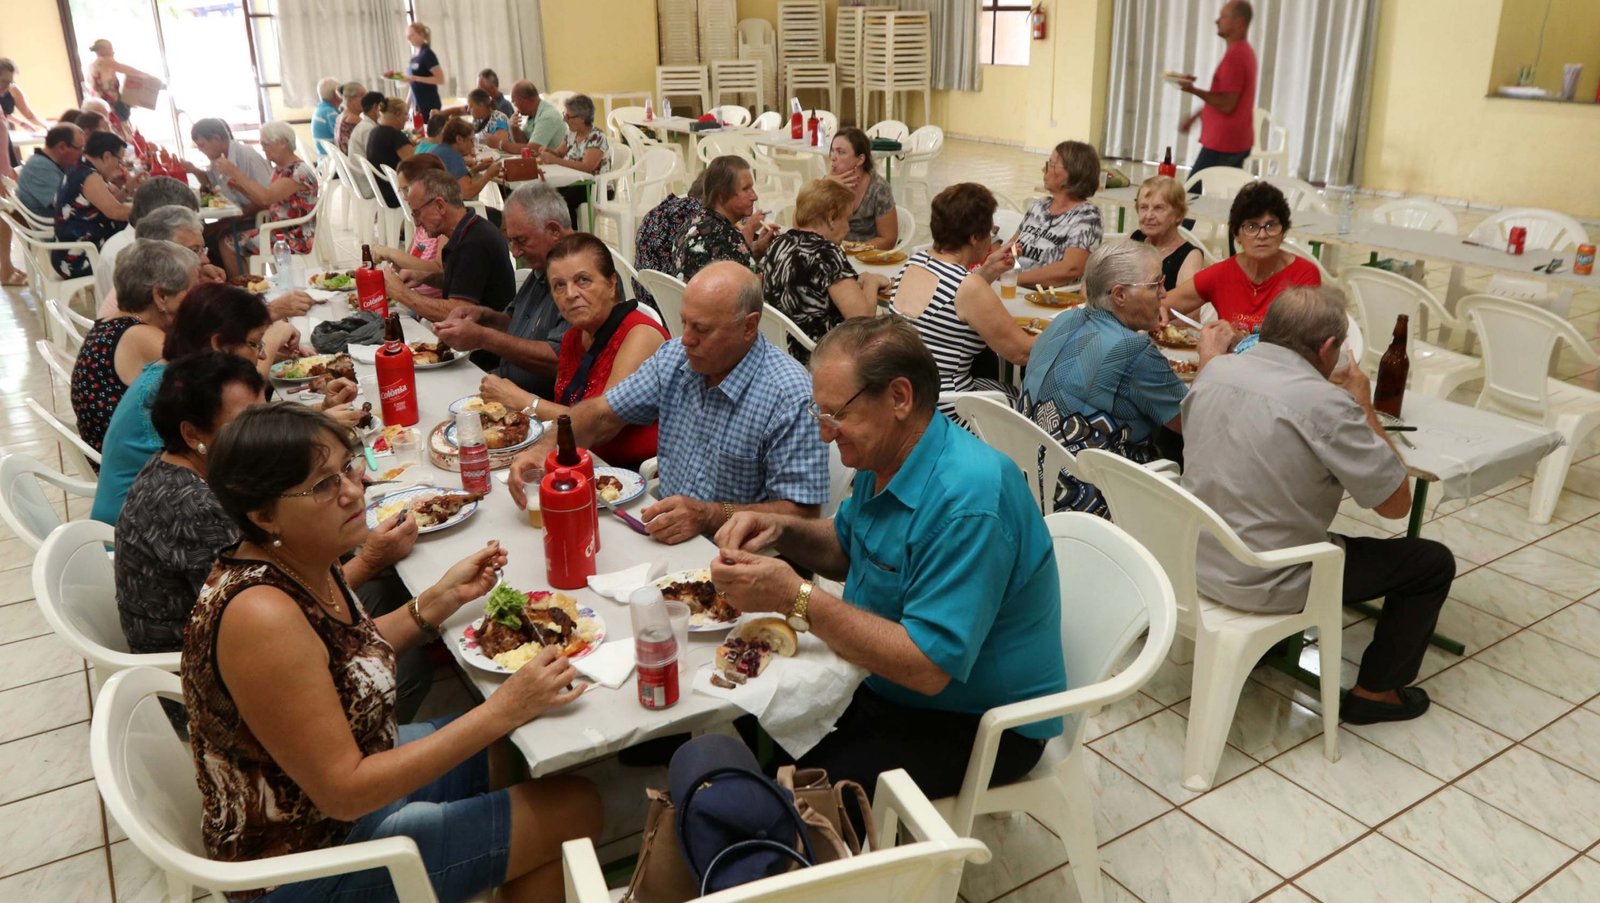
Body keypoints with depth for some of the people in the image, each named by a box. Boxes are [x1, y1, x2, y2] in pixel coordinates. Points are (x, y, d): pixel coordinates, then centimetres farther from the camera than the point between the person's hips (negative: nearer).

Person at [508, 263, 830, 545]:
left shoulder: (791, 397, -20)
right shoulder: (675, 357, 3)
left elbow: (801, 513, -20)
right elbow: (604, 414, 12)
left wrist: (709, 516, -29)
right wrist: (545, 448, -7)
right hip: (669, 538, 7)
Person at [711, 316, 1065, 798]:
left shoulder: (969, 501, -31)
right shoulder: (884, 455, -1)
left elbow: (929, 667, -31)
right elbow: (847, 547, 16)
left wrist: (796, 597, -32)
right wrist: (781, 531, -5)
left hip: (976, 723, -8)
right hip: (889, 682, 9)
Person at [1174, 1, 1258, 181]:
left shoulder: (1234, 55, -17)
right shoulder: (1244, 51, 15)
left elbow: (1226, 104, -22)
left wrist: (1193, 90, -21)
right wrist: (1194, 118, 24)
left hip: (1223, 143, -10)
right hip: (1238, 141, 10)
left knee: (1193, 193, -7)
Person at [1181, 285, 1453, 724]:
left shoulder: (1215, 369, -3)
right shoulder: (1326, 404, -23)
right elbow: (1397, 503, -12)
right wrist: (1364, 407, -3)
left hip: (1194, 559, 7)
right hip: (1264, 584, -7)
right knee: (1433, 561, 11)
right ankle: (1375, 691, 24)